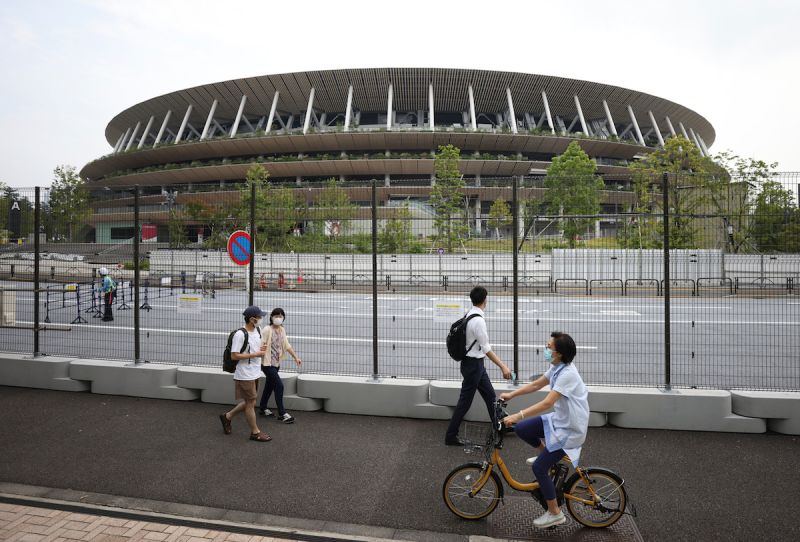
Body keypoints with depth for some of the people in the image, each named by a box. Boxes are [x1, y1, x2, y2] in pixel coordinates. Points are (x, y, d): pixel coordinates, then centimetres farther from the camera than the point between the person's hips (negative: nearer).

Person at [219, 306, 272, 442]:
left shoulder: (257, 330, 6)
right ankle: (255, 432, 17)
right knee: (251, 403, 4)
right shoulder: (240, 334, -20)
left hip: (255, 373, 9)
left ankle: (227, 416, 35)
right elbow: (234, 355, -22)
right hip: (245, 375, -9)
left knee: (250, 402, 18)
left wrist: (262, 348, -2)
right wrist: (255, 354, -22)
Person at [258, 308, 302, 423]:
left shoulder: (282, 330, 7)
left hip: (276, 363, 7)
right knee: (279, 385, -10)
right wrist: (263, 348, -40)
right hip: (268, 363, -7)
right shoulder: (267, 329, -15)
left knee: (270, 385, 18)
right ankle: (282, 414, -3)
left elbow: (287, 345, 12)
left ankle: (262, 407, 36)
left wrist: (296, 357, 11)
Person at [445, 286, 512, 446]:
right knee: (465, 401, 2)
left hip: (476, 363, 9)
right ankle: (451, 436, 14)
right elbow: (486, 348, -24)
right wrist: (503, 367, -23)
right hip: (473, 365, -9)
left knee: (490, 395, 18)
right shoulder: (478, 320, -24)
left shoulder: (469, 315, 3)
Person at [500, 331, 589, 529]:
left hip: (570, 429, -8)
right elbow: (536, 385, 13)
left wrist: (517, 416, -37)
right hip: (559, 420, 8)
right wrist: (511, 394, 9)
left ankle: (555, 514, 11)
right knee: (521, 429, 0)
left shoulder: (567, 374, -28)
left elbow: (547, 403, -34)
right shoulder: (557, 368, 1)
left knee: (539, 467, -6)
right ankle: (547, 454, 24)